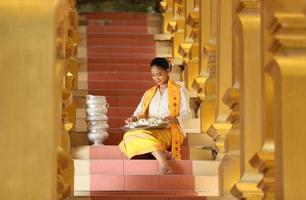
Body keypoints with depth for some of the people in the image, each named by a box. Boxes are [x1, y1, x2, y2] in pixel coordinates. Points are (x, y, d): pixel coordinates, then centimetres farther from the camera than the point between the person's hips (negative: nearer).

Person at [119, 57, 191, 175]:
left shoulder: (179, 91, 13)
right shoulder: (149, 93, 27)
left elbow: (186, 113, 4)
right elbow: (139, 112, 19)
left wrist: (176, 120, -19)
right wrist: (134, 118, -6)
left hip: (169, 131, -4)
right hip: (149, 131, 4)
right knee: (130, 135, -33)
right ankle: (164, 154, -43)